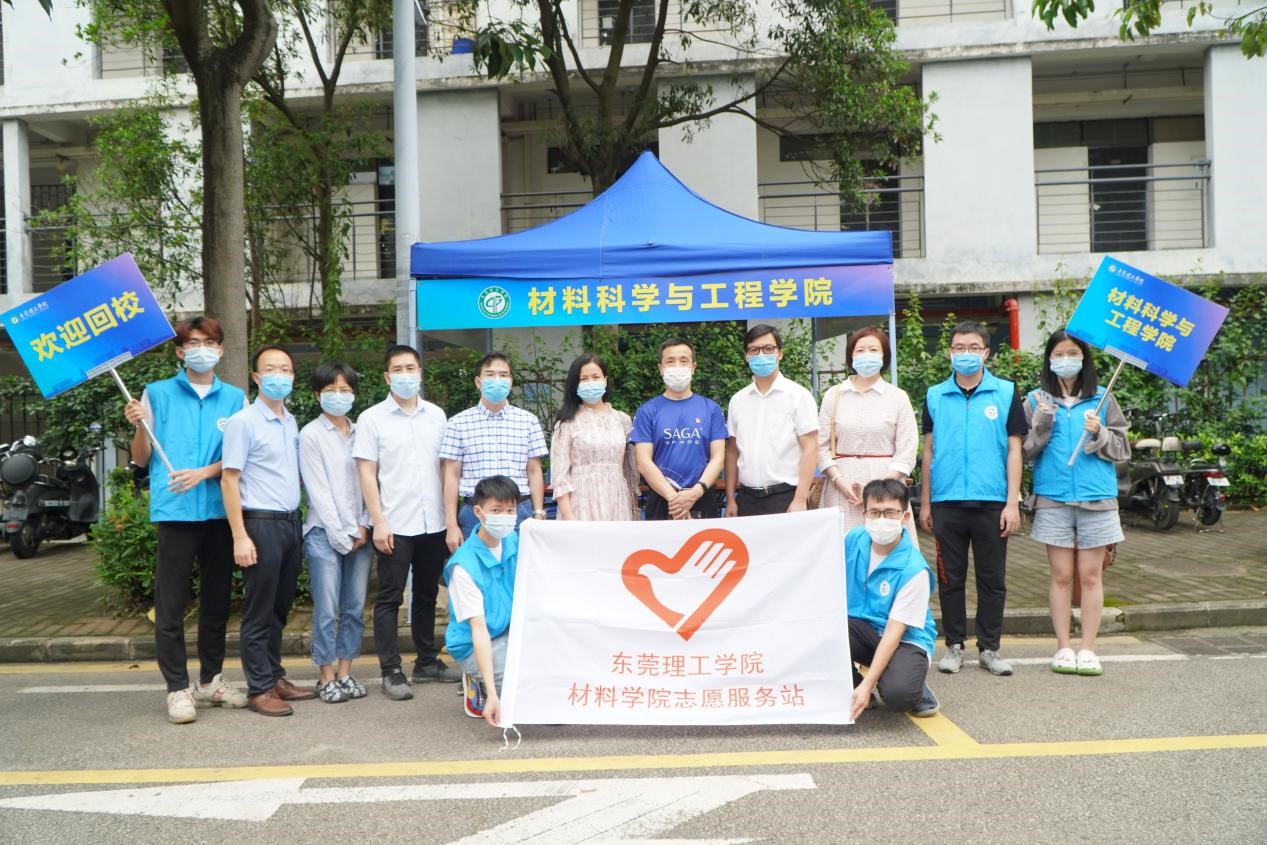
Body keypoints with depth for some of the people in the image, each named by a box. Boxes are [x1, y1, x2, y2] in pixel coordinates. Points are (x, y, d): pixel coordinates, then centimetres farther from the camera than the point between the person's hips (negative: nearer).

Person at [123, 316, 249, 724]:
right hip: (175, 511, -2)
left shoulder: (235, 398, 9)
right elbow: (141, 459, 7)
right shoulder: (157, 394, 6)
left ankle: (211, 679, 23)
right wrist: (138, 426, -11)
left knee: (217, 600, 11)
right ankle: (178, 688, 6)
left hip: (221, 510, 2)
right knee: (170, 605, -1)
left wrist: (206, 472, -11)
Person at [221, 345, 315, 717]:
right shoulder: (243, 422, -8)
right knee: (259, 612, 1)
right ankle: (259, 689, 10)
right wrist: (240, 536, -16)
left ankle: (275, 677, 25)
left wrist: (297, 519, 10)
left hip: (291, 522, 7)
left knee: (280, 609, 14)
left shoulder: (292, 423, 13)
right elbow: (229, 481, -11)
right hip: (261, 523, -7)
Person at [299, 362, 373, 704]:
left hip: (359, 534, 4)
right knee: (327, 610, -3)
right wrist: (342, 535, -9)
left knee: (354, 608, 7)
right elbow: (319, 490, -6)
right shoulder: (311, 435, -1)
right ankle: (326, 678, 8)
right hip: (325, 534, -4)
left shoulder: (360, 433, 12)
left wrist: (363, 526, -4)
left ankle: (345, 673, 17)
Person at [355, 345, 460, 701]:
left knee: (427, 594, 14)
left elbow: (446, 466, 12)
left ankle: (427, 662, 26)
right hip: (395, 525, -4)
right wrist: (378, 522, -11)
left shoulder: (436, 415, 8)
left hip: (433, 523, 4)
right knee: (390, 598, 1)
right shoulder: (372, 419, -2)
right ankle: (391, 672, 8)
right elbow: (367, 474, -5)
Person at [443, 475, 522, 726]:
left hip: (512, 630, 6)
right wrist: (492, 694, -34)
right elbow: (479, 629, -28)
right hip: (474, 646, -6)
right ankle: (479, 687, 3)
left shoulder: (515, 543, -4)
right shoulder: (463, 566, -24)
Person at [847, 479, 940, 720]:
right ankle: (850, 687, 0)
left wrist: (867, 685, -30)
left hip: (905, 639, -4)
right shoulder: (853, 540, -8)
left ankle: (917, 691, 4)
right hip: (860, 627, 5)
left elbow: (893, 633, -25)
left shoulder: (913, 570, -23)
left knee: (897, 694, -35)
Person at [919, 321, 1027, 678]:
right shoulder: (935, 396, 7)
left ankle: (989, 648, 19)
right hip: (947, 503, 1)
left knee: (993, 580, 7)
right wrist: (924, 502, 8)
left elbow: (1014, 449, 2)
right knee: (950, 579, 8)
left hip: (992, 503, -1)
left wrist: (1012, 502, -4)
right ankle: (954, 645, 20)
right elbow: (929, 451, 10)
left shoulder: (1006, 393, 3)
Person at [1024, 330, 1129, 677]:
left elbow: (1123, 448, 8)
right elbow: (1024, 452, 3)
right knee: (1061, 575, 4)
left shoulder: (1102, 398, 7)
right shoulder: (1036, 400, 6)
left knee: (1090, 575, 3)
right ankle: (1063, 648, 12)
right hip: (1053, 498, 0)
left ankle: (1088, 649, 11)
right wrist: (1041, 426, -12)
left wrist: (1099, 434, -10)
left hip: (1096, 497, 0)